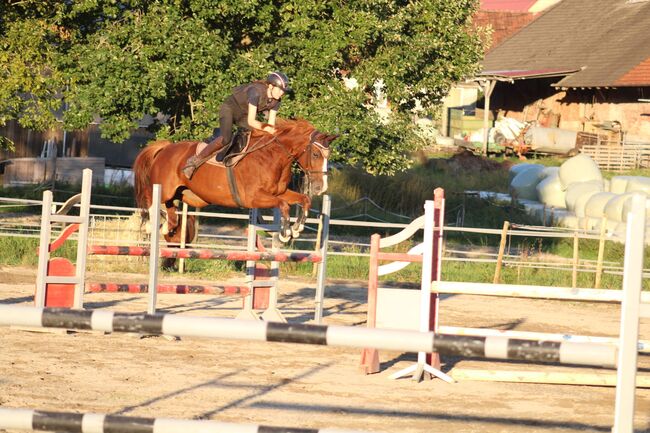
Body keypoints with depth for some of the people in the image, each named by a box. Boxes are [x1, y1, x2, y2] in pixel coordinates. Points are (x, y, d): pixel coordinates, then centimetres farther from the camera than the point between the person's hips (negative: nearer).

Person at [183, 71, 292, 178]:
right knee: (226, 139, -29)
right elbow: (251, 121, -34)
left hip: (243, 116, 8)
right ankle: (194, 161, -22)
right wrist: (267, 129, -35)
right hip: (229, 108, -8)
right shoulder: (256, 92, -34)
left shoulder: (275, 101, -12)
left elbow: (271, 124, -5)